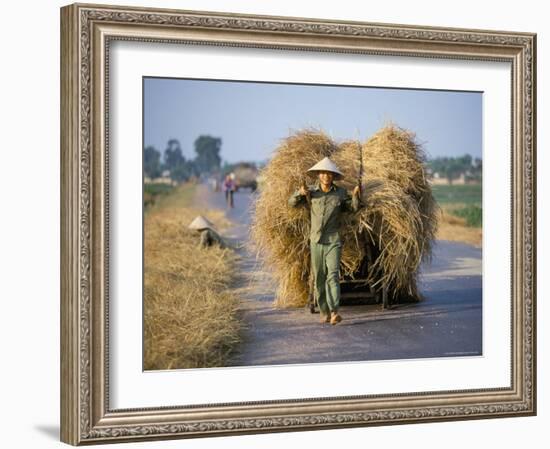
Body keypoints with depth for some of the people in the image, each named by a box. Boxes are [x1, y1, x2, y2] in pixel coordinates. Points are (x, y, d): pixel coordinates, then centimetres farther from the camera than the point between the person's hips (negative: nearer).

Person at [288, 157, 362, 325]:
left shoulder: (341, 193, 3)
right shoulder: (311, 192, 4)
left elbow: (353, 208, 11)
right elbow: (291, 203, 9)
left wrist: (356, 196, -8)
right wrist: (300, 193, -10)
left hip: (333, 240, -2)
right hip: (316, 240, 2)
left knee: (333, 275, -14)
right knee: (318, 278, 5)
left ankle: (334, 312, -22)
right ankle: (324, 312, 14)